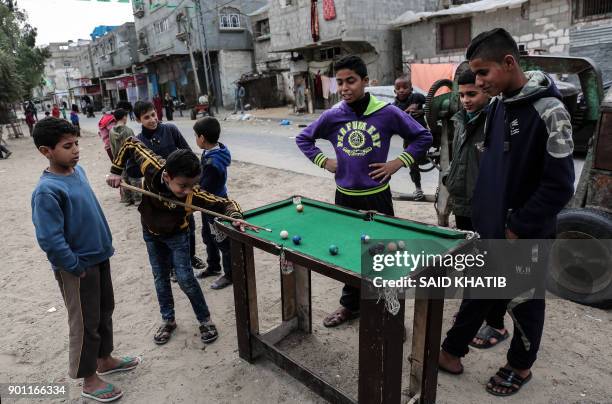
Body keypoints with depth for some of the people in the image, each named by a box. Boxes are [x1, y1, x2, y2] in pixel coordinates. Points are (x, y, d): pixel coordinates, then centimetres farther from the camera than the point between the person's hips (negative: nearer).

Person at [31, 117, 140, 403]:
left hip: (99, 256, 8)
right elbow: (49, 240, -24)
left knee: (105, 311, 22)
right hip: (78, 267, -8)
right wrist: (76, 267, -16)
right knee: (85, 323, 8)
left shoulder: (78, 171, 1)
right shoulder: (47, 190, -24)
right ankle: (89, 380, 27)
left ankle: (105, 359, 42)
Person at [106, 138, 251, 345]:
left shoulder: (193, 195, -39)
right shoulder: (152, 167, -34)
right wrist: (116, 171, -15)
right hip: (151, 232, 3)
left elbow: (225, 203, -30)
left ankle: (205, 320, 18)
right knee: (160, 277, 14)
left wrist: (235, 217, -52)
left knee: (185, 278, -3)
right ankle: (168, 320, 32)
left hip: (176, 235, -3)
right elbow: (131, 144, -16)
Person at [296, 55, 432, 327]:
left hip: (377, 196, -2)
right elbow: (303, 138, 13)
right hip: (344, 197, 3)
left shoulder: (387, 113, -8)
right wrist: (323, 161, 2)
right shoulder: (332, 116, -1)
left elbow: (423, 137, 1)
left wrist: (398, 163, -7)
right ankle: (350, 306, 32)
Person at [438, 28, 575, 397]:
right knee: (478, 293, 18)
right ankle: (452, 353, 33)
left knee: (524, 302, 13)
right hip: (490, 228, 7)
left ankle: (520, 367, 36)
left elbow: (560, 185, -20)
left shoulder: (548, 110, -19)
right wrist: (483, 211, 11)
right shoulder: (498, 104, 5)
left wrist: (519, 228, -15)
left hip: (526, 236, -7)